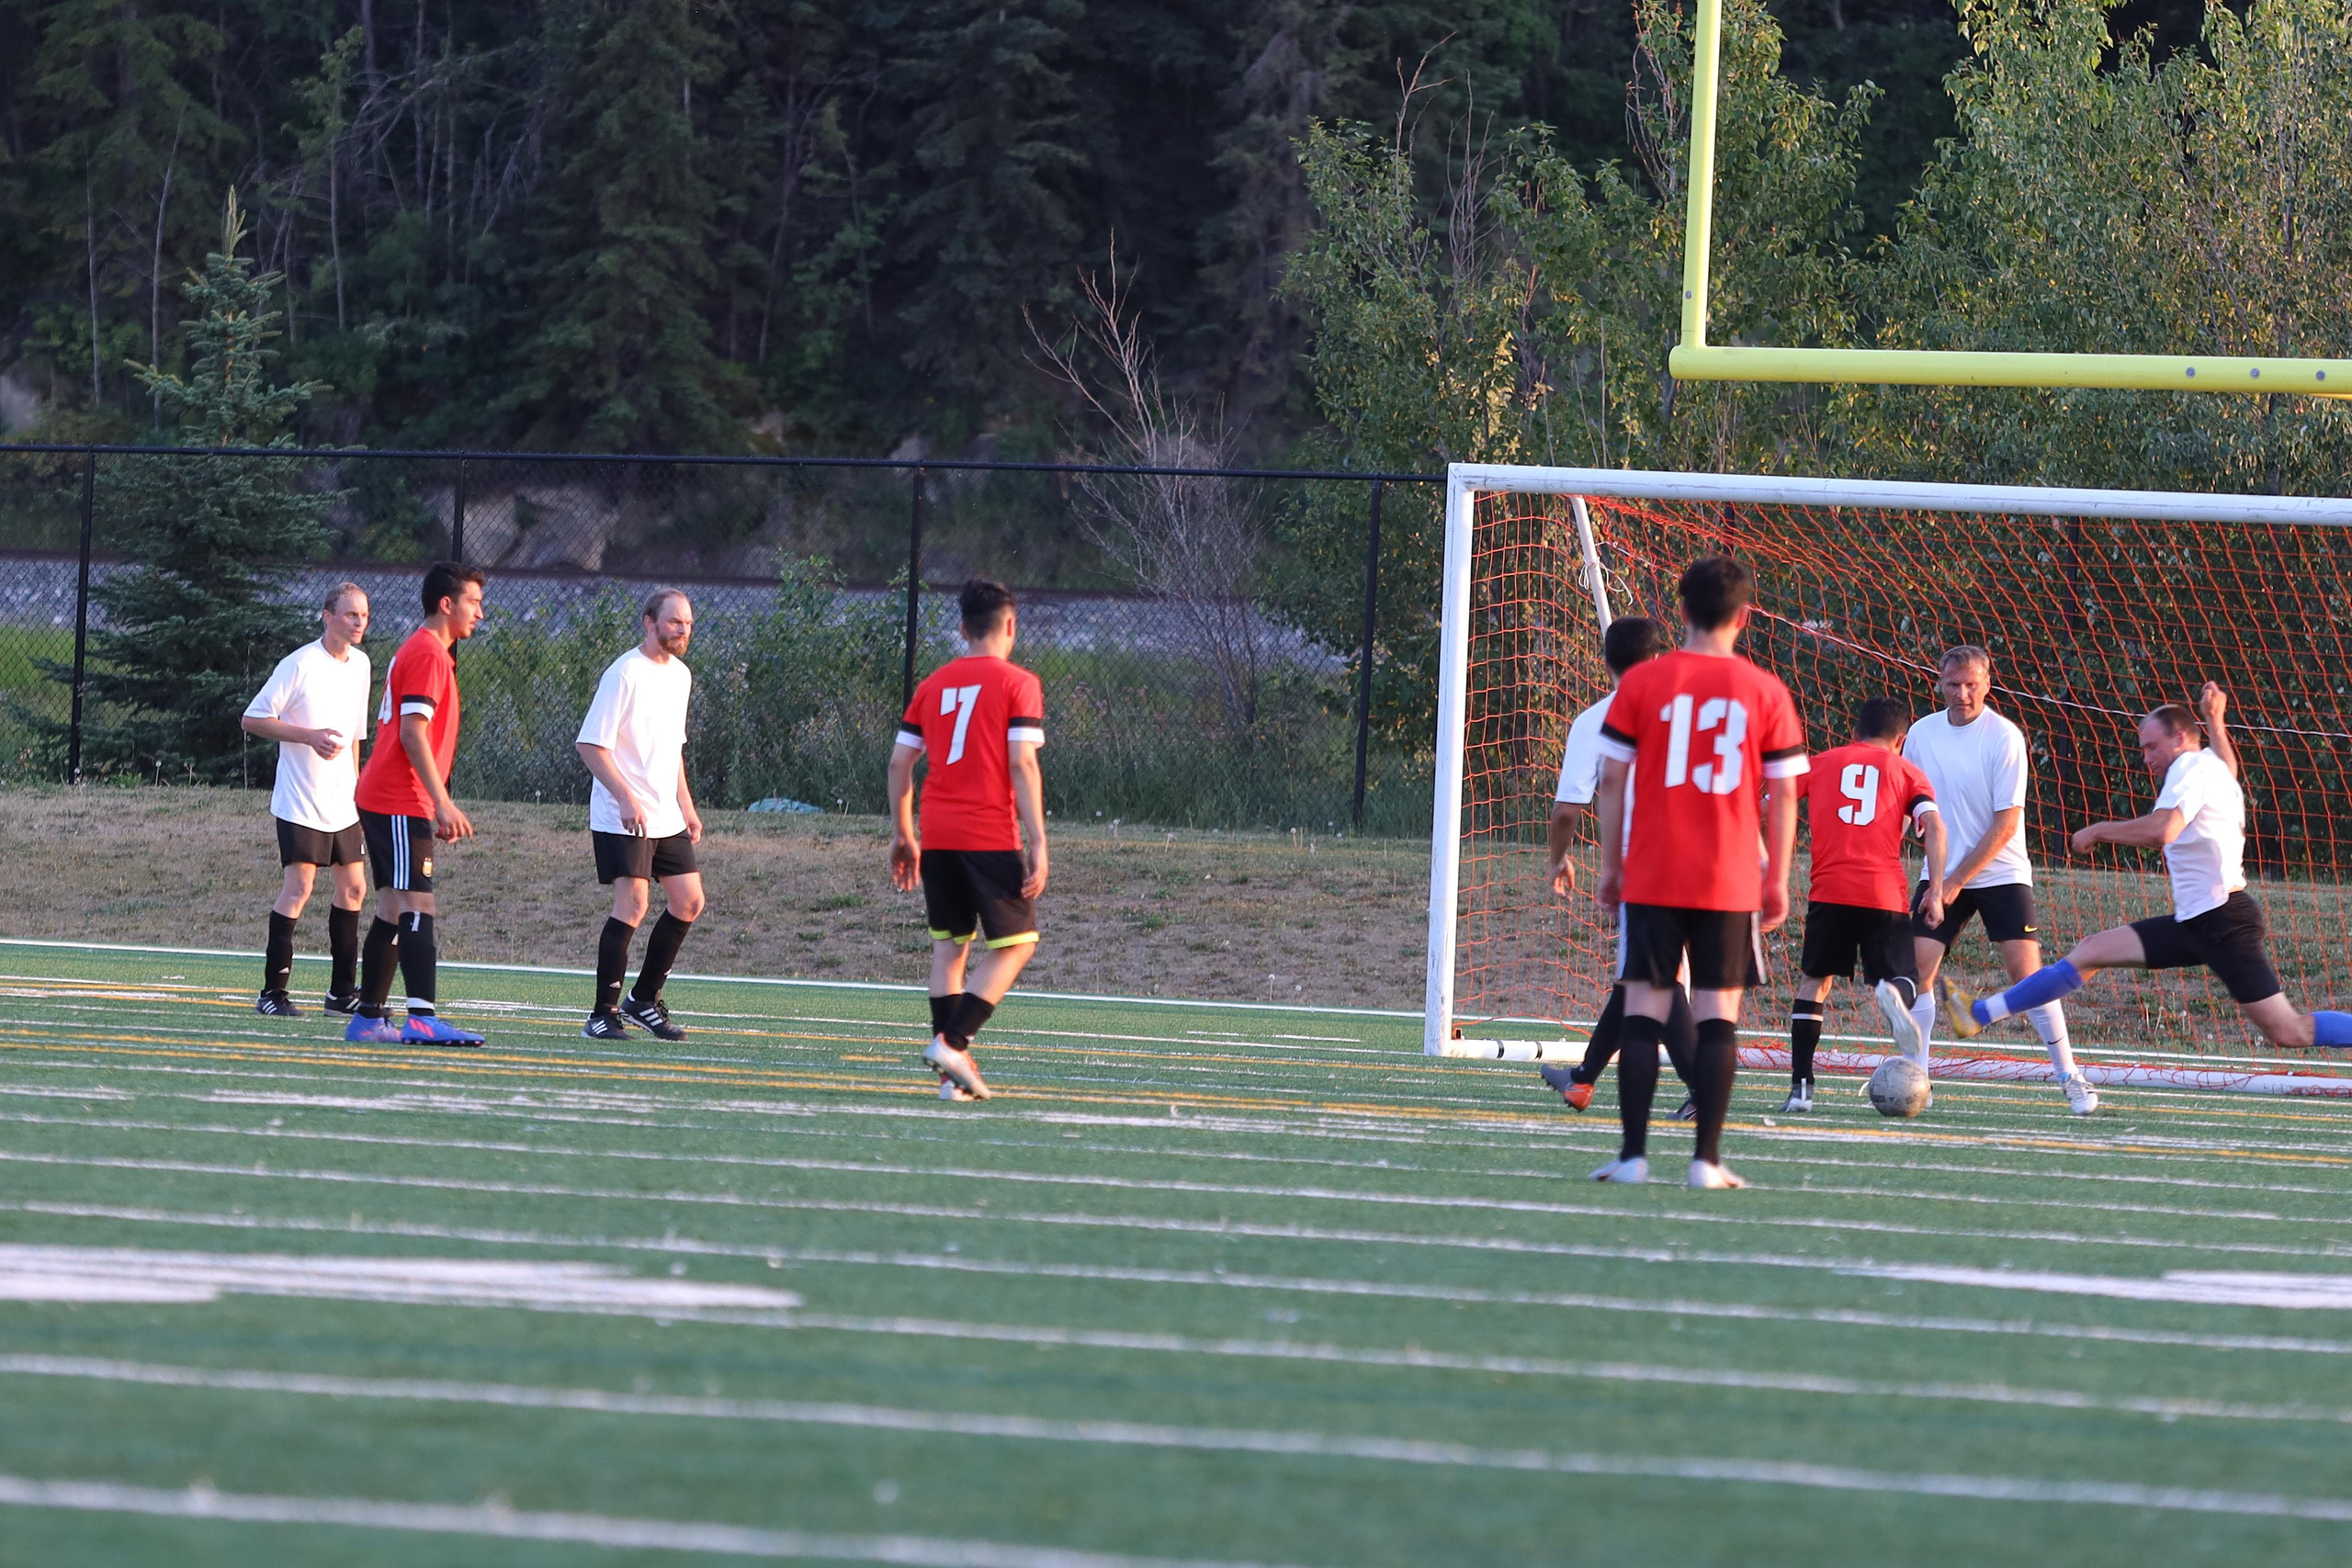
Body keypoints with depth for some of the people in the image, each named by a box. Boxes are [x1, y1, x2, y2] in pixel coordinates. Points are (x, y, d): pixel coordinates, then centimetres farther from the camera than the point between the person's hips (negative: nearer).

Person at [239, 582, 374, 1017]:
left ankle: (342, 991, 16)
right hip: (301, 801, -7)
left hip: (343, 802, 7)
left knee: (353, 887, 8)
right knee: (298, 887, -12)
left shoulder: (361, 665, 10)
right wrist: (309, 736, -20)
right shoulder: (300, 665, -12)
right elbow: (252, 719, -11)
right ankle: (273, 992, -8)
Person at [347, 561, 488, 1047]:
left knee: (394, 909, 10)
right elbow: (413, 733, -19)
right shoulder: (428, 654, -11)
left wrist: (440, 806, 24)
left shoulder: (419, 652, 20)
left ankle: (370, 1018, 11)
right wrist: (443, 803, -20)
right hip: (401, 802, -10)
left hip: (384, 801, 10)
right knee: (417, 906, -16)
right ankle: (423, 1018, -25)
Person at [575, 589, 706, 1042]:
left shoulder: (680, 675, 14)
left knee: (689, 901, 5)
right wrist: (626, 798, -24)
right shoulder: (625, 674, -12)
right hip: (622, 817, -8)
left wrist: (686, 804, 19)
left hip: (667, 817, 8)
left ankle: (644, 1000, 18)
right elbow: (591, 744, -16)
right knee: (633, 904, -15)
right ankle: (603, 1014, -8)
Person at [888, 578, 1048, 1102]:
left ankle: (953, 1071, 5)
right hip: (993, 837, -5)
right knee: (1015, 945, 4)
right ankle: (953, 1042, -13)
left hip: (937, 837, 5)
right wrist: (1038, 843, -11)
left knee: (949, 946, 11)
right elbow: (1022, 764, -11)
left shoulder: (933, 685, 11)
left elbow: (900, 761, 10)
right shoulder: (1018, 684, -3)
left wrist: (902, 835, 19)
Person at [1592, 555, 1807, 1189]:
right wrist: (1777, 881, 10)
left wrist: (1610, 866, 9)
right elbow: (1782, 795, 2)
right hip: (1731, 884, 0)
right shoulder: (1766, 693, 1)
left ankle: (1633, 1154, -2)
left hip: (1651, 877, 0)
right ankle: (1707, 1158, -3)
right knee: (1718, 1012, 2)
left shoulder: (1642, 684, -1)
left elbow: (1613, 780, 0)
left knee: (1645, 1006, 3)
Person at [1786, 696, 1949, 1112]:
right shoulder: (1907, 772, 16)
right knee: (1902, 981, 6)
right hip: (1886, 896, -1)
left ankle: (1800, 1086, 6)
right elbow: (1934, 825, 0)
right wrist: (1935, 891, -3)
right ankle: (1893, 995, -33)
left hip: (1829, 891, 1)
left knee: (1815, 982, 17)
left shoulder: (1820, 764, 19)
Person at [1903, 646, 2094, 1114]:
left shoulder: (2004, 737, -12)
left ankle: (2070, 1077, -2)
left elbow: (2005, 824, -13)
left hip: (2000, 875, -4)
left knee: (2027, 971, -12)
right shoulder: (1922, 734, 2)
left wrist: (1957, 880, -15)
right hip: (1941, 875, 4)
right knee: (1918, 966, -9)